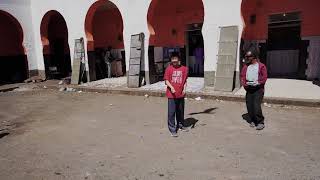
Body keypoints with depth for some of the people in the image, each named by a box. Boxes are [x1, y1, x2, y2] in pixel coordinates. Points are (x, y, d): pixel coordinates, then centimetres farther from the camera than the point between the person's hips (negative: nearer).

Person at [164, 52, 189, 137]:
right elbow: (166, 81, -3)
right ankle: (172, 129, 8)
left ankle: (181, 125, 38)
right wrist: (171, 87, -20)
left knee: (181, 111, 17)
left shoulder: (184, 68, 4)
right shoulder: (169, 68, -3)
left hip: (181, 94, 3)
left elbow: (185, 80, 10)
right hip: (171, 94, -3)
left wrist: (184, 89, -5)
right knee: (171, 112, -2)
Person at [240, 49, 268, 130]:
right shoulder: (246, 66, 12)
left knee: (256, 105, -14)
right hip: (249, 89, 5)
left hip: (258, 89, -5)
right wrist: (244, 83, -11)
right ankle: (253, 121, 22)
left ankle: (260, 122, -1)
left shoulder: (261, 66, 0)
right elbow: (242, 77, 7)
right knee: (249, 106, 5)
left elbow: (264, 77, -6)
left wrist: (257, 83, -18)